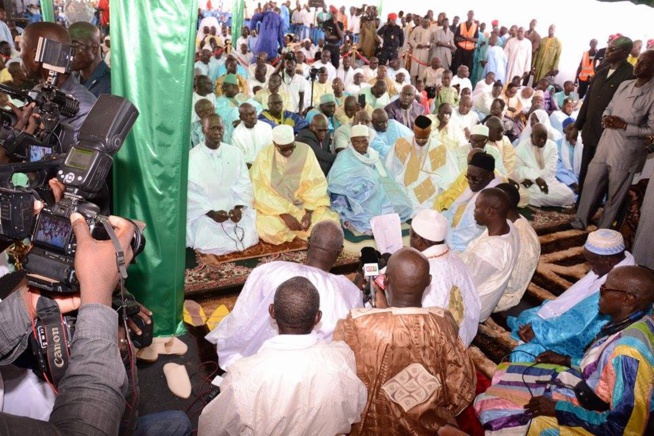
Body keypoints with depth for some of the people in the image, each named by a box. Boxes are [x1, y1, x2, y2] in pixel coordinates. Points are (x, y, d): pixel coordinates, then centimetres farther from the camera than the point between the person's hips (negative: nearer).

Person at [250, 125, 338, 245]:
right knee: (268, 230, -31)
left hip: (304, 204, 2)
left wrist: (308, 212, -21)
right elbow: (262, 192, -15)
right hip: (274, 207, -1)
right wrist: (284, 215, -24)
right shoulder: (264, 156, -11)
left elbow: (316, 183, -8)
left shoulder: (305, 151, -9)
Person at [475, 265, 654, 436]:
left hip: (587, 418, -9)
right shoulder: (633, 320, -8)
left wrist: (557, 408, -22)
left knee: (488, 406, -4)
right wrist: (568, 361, 9)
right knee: (503, 372, 16)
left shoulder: (627, 352, -34)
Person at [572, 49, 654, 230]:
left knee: (614, 196, 9)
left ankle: (602, 232, 25)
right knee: (590, 185, 13)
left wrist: (624, 125, -19)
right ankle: (580, 222, 29)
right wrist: (605, 118, -4)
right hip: (605, 145, 6)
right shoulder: (624, 85, 7)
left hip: (626, 153, -6)